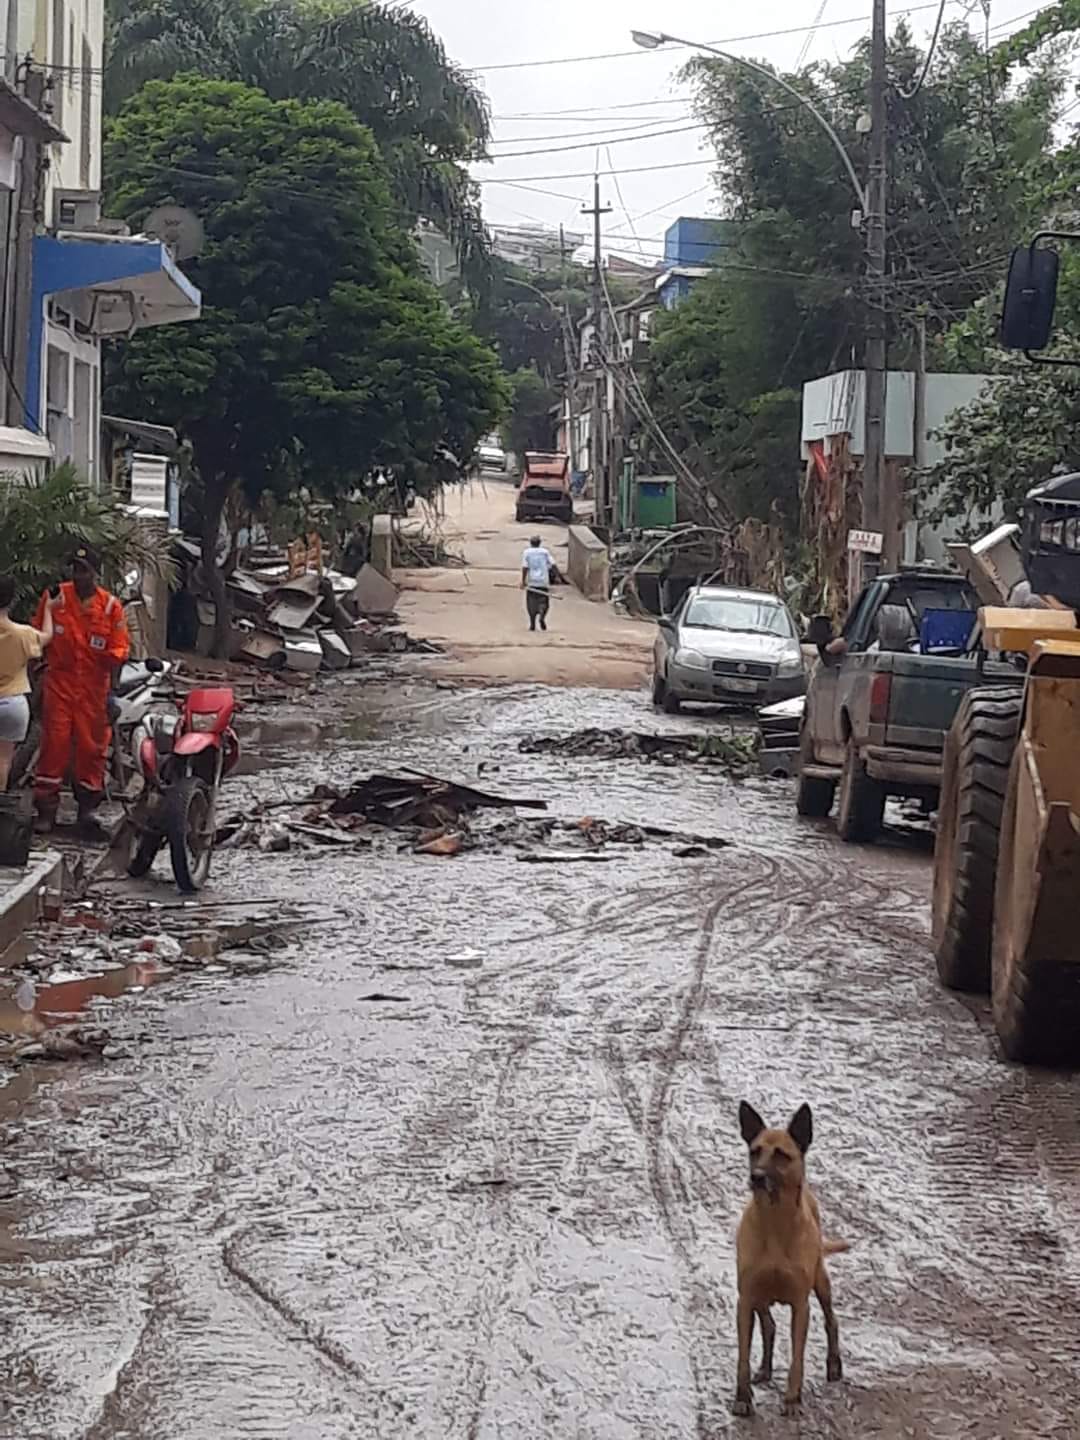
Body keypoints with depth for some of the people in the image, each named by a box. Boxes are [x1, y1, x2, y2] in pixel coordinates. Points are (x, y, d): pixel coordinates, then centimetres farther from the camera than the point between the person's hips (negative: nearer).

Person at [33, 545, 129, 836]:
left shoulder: (111, 606, -1)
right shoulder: (53, 598, 0)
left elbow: (118, 649, 2)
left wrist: (113, 689, -8)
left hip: (94, 686, 0)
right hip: (58, 681, 0)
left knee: (92, 745, 2)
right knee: (54, 741, -2)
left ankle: (87, 806, 13)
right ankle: (46, 807, 3)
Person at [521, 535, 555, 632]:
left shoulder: (527, 552, 2)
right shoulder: (545, 551, 3)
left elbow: (525, 567, -5)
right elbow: (552, 565, -5)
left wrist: (523, 581, -4)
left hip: (531, 582, 0)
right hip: (544, 581, 0)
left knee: (532, 603, 7)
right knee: (544, 602, 7)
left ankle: (532, 623, 2)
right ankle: (542, 617, -18)